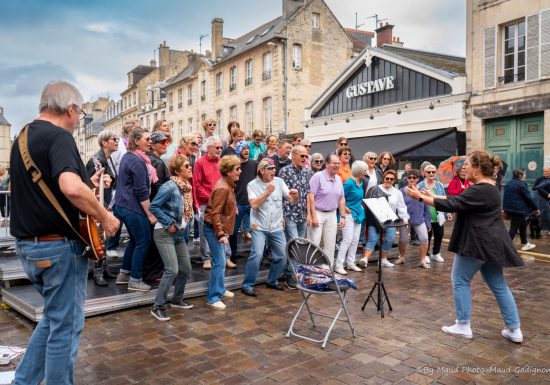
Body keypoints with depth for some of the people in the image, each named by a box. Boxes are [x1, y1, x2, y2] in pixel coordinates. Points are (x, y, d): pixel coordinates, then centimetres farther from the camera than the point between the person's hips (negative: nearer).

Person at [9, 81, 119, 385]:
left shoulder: (22, 138, 13)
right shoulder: (59, 137, -16)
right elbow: (71, 188, -34)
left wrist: (88, 185, 18)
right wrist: (105, 217, -22)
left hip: (27, 245, 9)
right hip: (59, 246, -9)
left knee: (54, 317, 24)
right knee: (65, 326, 5)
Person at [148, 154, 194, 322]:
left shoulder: (187, 187, 6)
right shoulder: (170, 186, -18)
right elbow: (153, 207, -19)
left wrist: (184, 224, 6)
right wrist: (169, 223, -18)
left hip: (179, 234, 8)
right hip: (164, 233, -8)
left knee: (186, 269, 12)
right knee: (172, 270, -14)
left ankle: (177, 300, 32)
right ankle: (158, 307, 0)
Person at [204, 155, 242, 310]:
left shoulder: (228, 185, 9)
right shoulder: (222, 188, -21)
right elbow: (215, 213, -24)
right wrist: (220, 233, -26)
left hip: (220, 228, 10)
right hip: (214, 229, -10)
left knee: (220, 261, 18)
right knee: (219, 263, -7)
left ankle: (220, 290, 32)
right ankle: (212, 298, 1)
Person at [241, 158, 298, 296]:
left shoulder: (279, 182, 3)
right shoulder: (252, 185, -4)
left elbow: (293, 201, 0)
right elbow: (254, 204, -18)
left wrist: (295, 195, -22)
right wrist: (268, 191, -18)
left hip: (277, 227, 4)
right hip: (259, 227, -4)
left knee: (282, 257, 7)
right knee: (257, 255, -20)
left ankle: (271, 281, 30)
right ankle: (247, 285, -4)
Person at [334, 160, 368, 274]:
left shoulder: (360, 182, 10)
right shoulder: (349, 183, -17)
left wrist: (361, 206, 13)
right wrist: (346, 209, -14)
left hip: (358, 214, 9)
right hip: (349, 215, -9)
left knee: (355, 240, 11)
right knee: (347, 240, -10)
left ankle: (350, 263, 21)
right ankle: (339, 265, -2)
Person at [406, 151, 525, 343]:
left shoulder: (479, 190, -20)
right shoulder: (488, 187, 13)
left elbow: (451, 205, -22)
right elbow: (458, 200, 18)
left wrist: (421, 197, -17)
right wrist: (433, 196, 17)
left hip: (478, 243, -10)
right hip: (491, 244, 10)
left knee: (460, 281, 4)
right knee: (498, 285, 13)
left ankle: (463, 326, 11)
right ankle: (514, 330, 18)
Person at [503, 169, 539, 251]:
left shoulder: (508, 183, 14)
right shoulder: (521, 184, -12)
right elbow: (528, 198, -11)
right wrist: (536, 208, 0)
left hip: (508, 208, 9)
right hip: (517, 209, -9)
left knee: (523, 224, 22)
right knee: (514, 229, -5)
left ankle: (524, 244, 31)